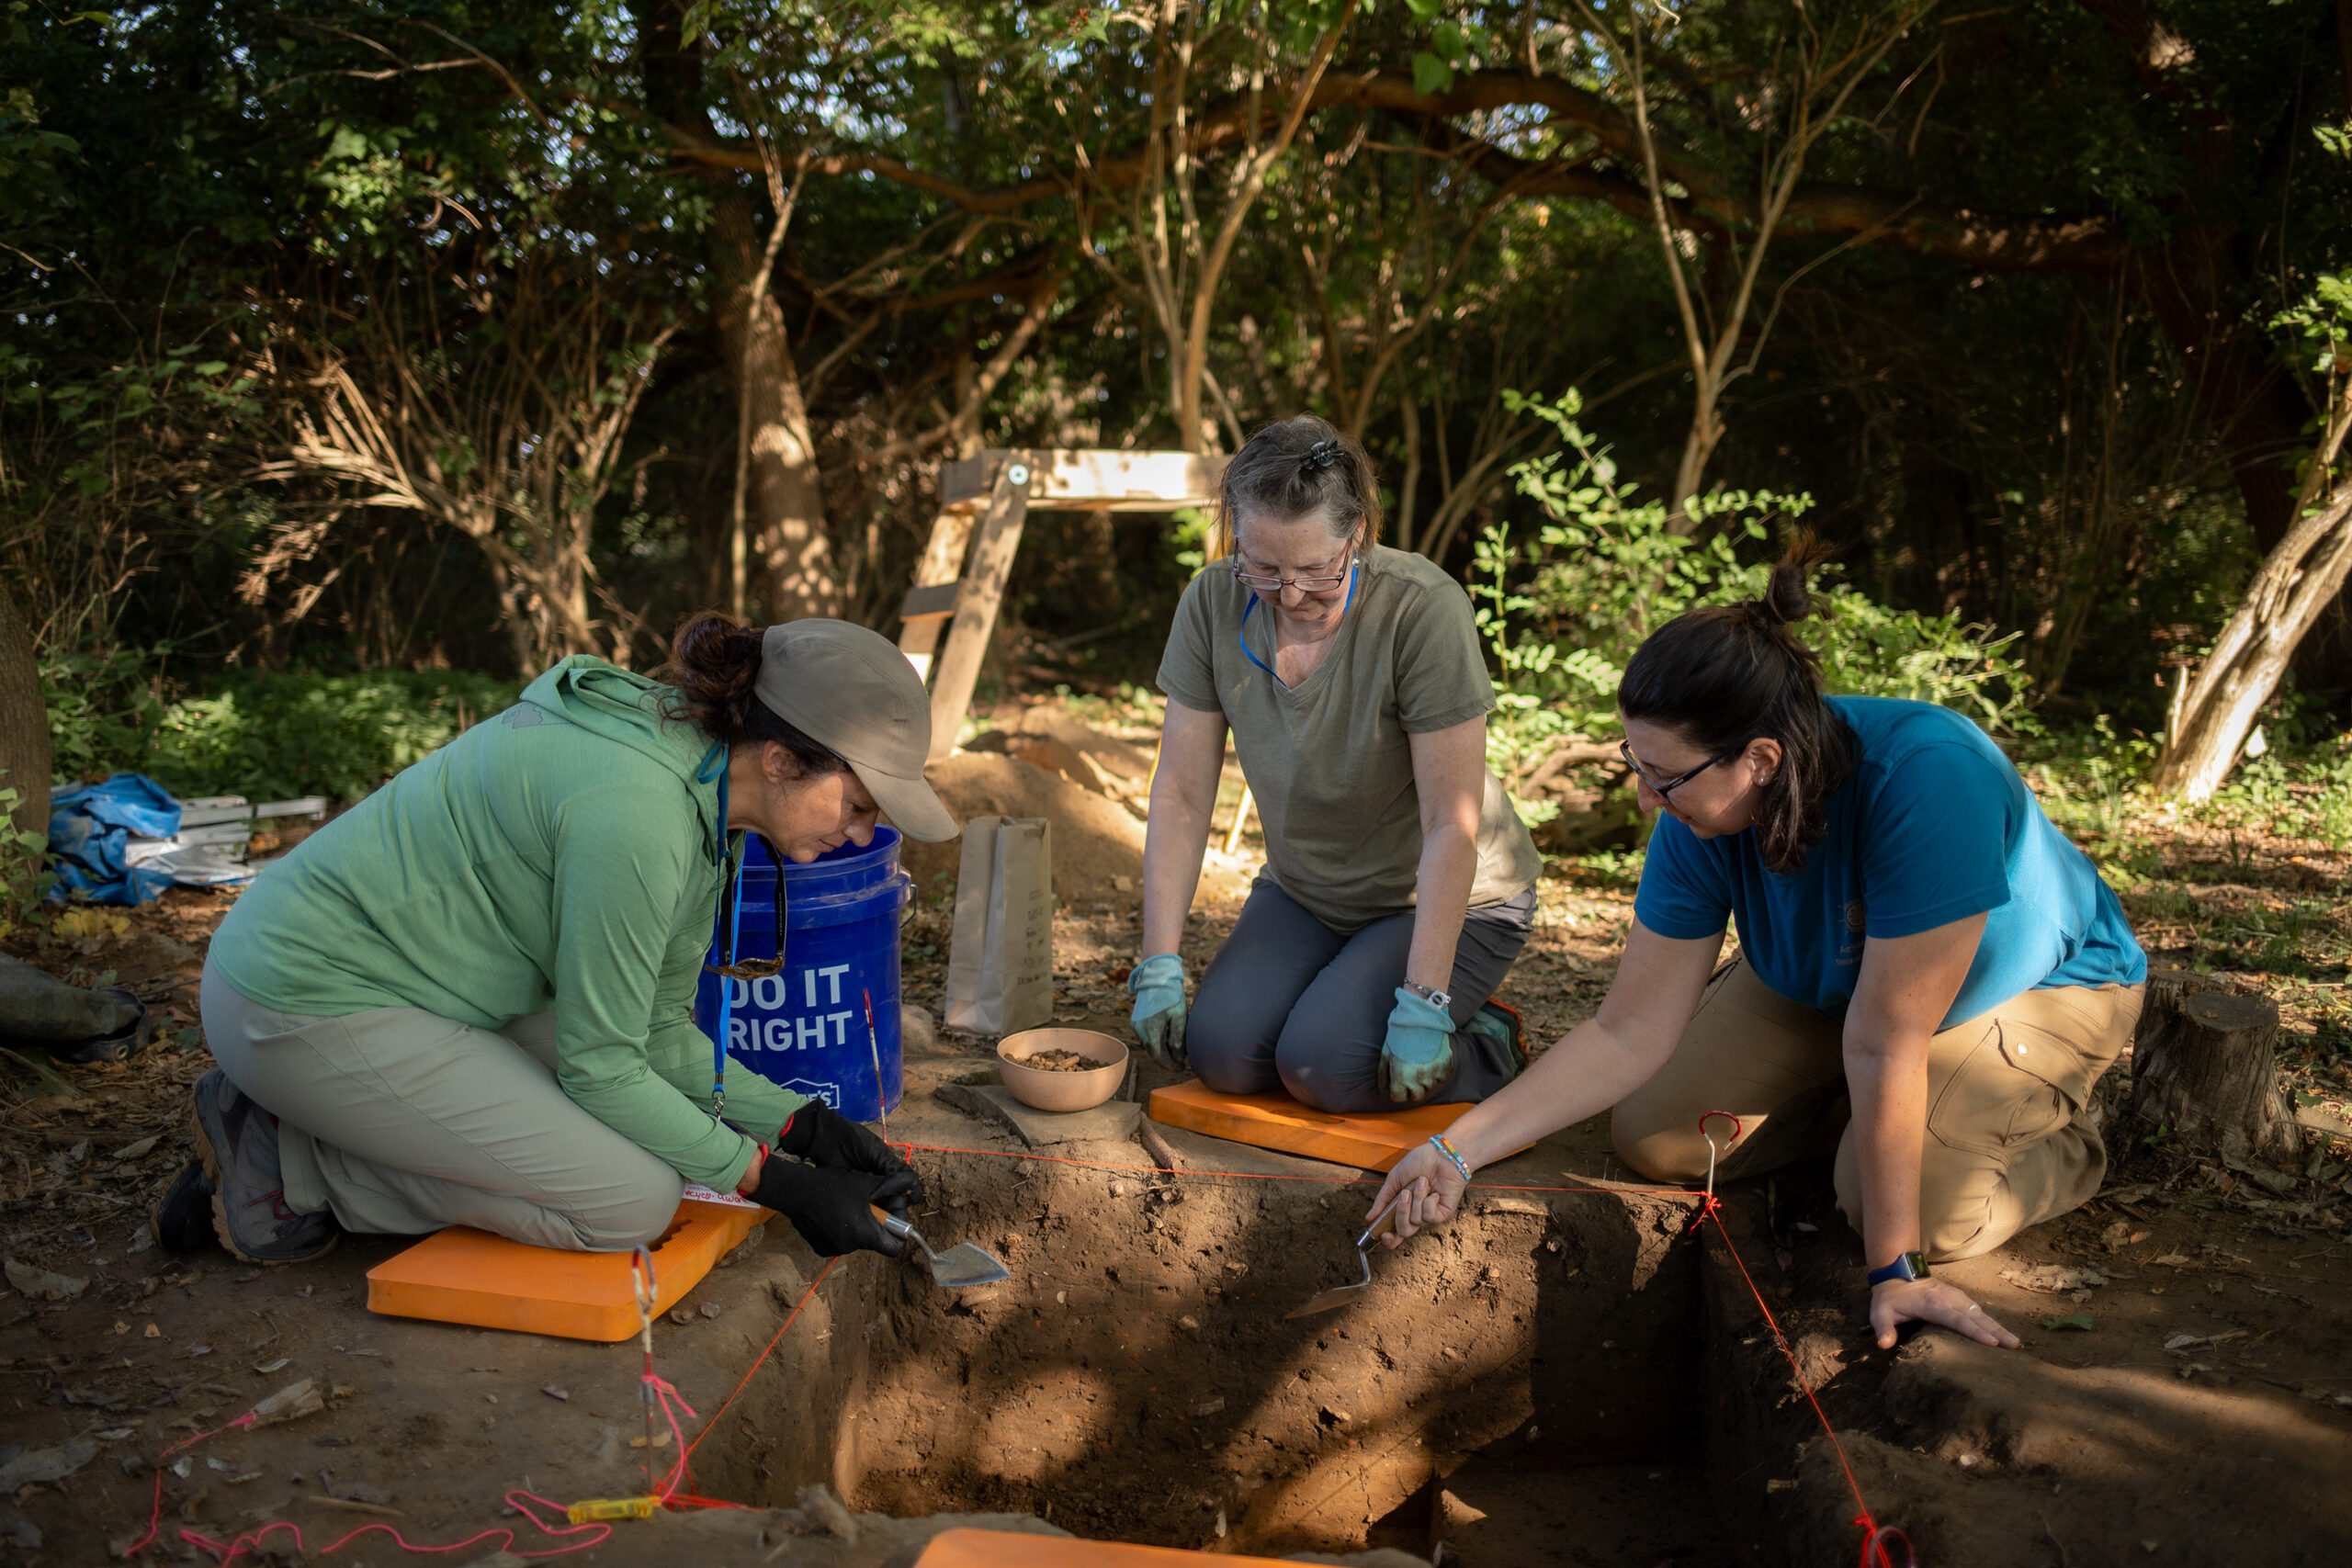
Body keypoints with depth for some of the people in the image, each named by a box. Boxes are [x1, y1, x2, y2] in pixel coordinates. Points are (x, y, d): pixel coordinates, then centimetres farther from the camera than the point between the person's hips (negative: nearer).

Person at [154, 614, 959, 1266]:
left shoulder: (700, 784, 1)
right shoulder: (635, 811, -28)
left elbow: (656, 1032, 7)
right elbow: (601, 1066, -19)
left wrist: (803, 1123, -1)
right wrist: (777, 1183, -13)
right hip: (307, 1005, -10)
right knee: (634, 1201, -14)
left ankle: (298, 1131, 12)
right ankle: (295, 1165, -1)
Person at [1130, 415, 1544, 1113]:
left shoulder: (1424, 609, -26)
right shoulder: (1213, 604, -13)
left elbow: (1452, 825, -25)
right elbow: (1180, 793, -9)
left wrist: (1423, 1007, -27)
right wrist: (1159, 964, -12)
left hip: (1447, 899, -4)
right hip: (1303, 891, 5)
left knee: (1323, 1066, -23)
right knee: (1222, 1054, -16)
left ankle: (1485, 1044, 5)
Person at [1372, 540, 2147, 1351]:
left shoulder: (1927, 777, -43)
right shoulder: (1703, 816, -25)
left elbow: (1882, 1044, -39)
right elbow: (1629, 1034, -18)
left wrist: (1892, 1272, -31)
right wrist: (1458, 1149, -24)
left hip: (2042, 979, -5)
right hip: (1824, 980, 5)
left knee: (1904, 1204, -27)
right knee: (1651, 1138, -3)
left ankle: (2063, 1140, 5)